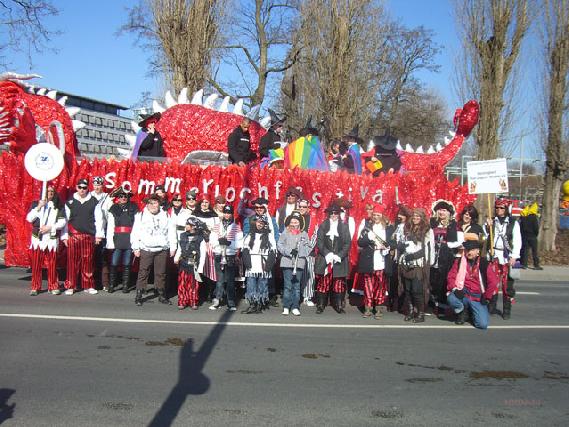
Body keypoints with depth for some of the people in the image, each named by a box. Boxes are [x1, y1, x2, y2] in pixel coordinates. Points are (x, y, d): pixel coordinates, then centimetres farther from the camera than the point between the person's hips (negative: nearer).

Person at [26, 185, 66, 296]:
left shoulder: (58, 206, 8)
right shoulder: (36, 204, 9)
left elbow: (62, 222, 1)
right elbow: (29, 218, -1)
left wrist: (50, 227, -11)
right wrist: (38, 207, -10)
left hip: (52, 239, -1)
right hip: (37, 238, 1)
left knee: (52, 264, 0)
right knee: (36, 264, 0)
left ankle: (53, 286, 8)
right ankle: (35, 287, 8)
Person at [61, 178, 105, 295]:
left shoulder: (94, 202, 6)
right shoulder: (70, 202, 7)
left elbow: (98, 219, 6)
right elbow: (65, 220, 7)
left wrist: (98, 235, 1)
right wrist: (64, 236, 3)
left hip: (89, 236, 0)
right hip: (73, 236, 0)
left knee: (88, 261, 4)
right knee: (72, 261, 0)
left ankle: (88, 286, 13)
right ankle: (70, 286, 8)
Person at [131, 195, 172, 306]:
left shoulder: (165, 216, 10)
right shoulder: (140, 216, 5)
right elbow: (135, 233, 4)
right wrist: (136, 248, -2)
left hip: (162, 249, 2)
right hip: (146, 249, -2)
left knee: (161, 273, 6)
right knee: (143, 273, -2)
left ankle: (162, 295, 16)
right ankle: (138, 296, 4)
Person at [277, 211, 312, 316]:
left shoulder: (304, 234, 10)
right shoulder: (285, 233, 7)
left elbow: (308, 248, 7)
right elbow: (280, 245, 0)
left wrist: (299, 251, -11)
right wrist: (290, 251, -13)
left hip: (299, 263, 2)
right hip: (287, 262, -1)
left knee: (297, 286, 5)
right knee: (287, 285, -2)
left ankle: (295, 307, 11)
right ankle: (286, 307, 5)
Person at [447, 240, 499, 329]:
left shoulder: (484, 264, -1)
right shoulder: (459, 262, 2)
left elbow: (493, 282, -1)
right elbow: (451, 277, 0)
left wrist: (486, 298, -2)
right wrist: (455, 289, -17)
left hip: (478, 298, -1)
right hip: (462, 294, 1)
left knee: (483, 324, -18)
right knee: (451, 298, -35)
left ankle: (472, 312, 18)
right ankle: (462, 311, 2)